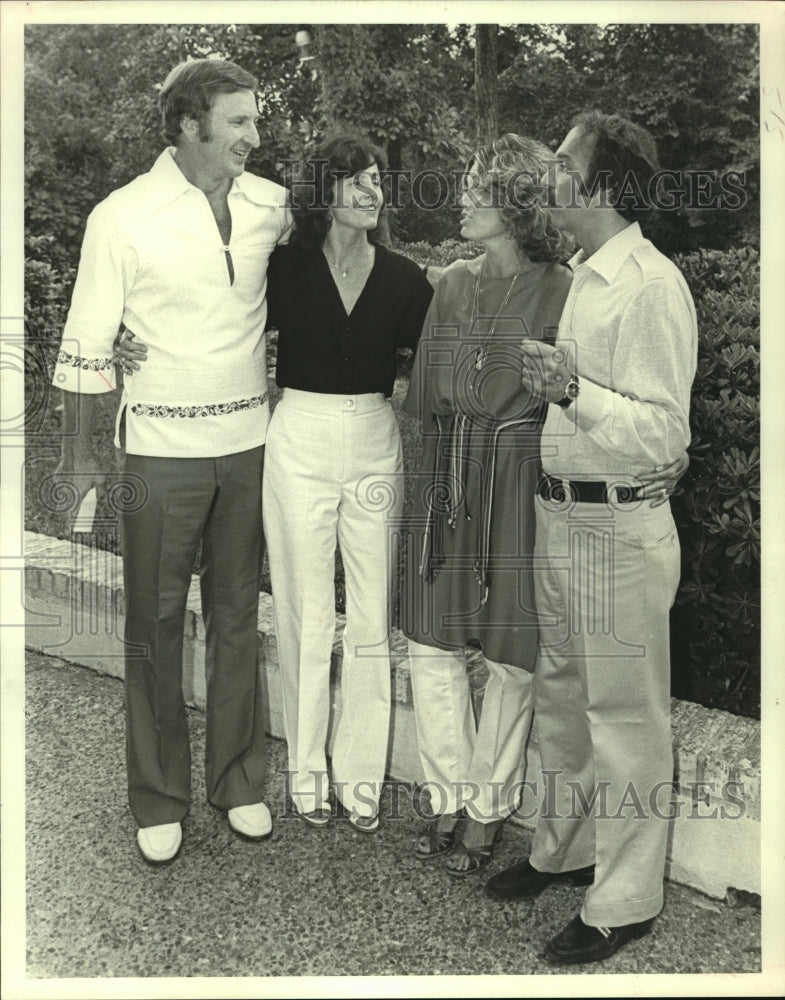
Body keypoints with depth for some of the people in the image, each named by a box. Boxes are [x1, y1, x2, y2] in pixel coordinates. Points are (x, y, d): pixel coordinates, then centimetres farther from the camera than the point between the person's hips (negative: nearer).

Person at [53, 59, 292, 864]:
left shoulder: (272, 205, 1)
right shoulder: (123, 217, -8)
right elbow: (87, 345, -4)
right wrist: (79, 454, -2)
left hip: (249, 440, 3)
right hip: (162, 448, -3)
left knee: (237, 612, 12)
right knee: (155, 622, 7)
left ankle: (238, 780, 27)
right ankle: (159, 798, 23)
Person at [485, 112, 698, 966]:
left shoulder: (651, 286, -17)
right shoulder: (587, 275, 13)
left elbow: (666, 431, -23)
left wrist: (574, 392, -32)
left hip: (616, 526, -9)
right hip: (561, 512, 10)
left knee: (624, 716, 4)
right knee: (562, 694, 20)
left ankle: (626, 898, 21)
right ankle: (566, 847, 40)